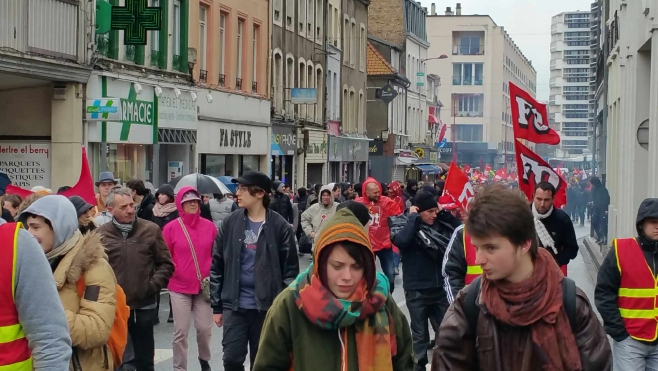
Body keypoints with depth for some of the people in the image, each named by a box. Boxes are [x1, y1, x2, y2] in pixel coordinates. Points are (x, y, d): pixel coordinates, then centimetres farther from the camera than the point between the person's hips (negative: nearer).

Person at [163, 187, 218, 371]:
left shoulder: (209, 226, 1)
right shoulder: (171, 228, -4)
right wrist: (173, 270, -10)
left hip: (204, 287, 2)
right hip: (179, 287, -2)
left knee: (205, 328, 6)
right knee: (181, 331, 2)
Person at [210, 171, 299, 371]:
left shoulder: (279, 226, -5)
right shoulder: (230, 223, 3)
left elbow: (290, 269, -3)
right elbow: (217, 266, 6)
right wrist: (216, 305, 4)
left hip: (267, 307, -2)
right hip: (234, 306, 2)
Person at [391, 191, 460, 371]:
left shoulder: (439, 225, 4)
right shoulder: (409, 226, -10)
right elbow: (401, 240, -30)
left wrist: (444, 213, -4)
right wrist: (413, 217, -20)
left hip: (440, 288, 4)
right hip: (417, 291, -4)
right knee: (420, 334, 7)